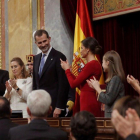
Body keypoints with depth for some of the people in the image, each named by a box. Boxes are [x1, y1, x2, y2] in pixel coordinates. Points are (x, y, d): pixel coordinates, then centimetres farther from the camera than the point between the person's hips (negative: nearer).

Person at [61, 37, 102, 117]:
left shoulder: (91, 65, -15)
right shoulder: (95, 64, 15)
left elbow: (73, 84, -14)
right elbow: (80, 85, 18)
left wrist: (67, 69, 2)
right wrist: (68, 70, 20)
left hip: (88, 104, -10)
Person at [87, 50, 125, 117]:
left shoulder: (116, 79, -15)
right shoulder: (114, 78, 13)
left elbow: (108, 100, -17)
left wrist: (97, 88, -4)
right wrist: (96, 87, 16)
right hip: (110, 114, 9)